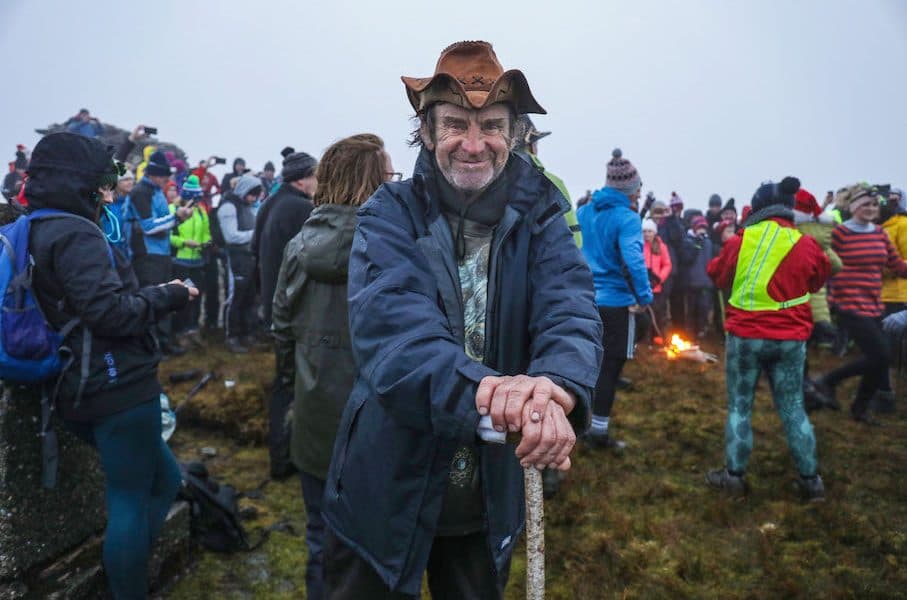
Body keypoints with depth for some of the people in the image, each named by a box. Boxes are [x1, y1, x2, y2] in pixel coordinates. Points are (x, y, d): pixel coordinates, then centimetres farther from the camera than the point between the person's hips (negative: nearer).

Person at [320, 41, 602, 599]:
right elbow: (389, 323, -28)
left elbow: (571, 309, -20)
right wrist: (483, 389, -46)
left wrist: (557, 388, -43)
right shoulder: (390, 214, -12)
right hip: (389, 491, -2)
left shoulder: (540, 216, -5)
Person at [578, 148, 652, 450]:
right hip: (616, 301, -6)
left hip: (586, 298, 6)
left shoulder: (586, 211, 5)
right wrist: (645, 297, -17)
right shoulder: (627, 218, -15)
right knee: (610, 366, 5)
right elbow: (633, 260, -27)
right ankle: (599, 430, 13)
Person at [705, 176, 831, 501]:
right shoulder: (807, 245, -2)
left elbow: (717, 274, 9)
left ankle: (734, 475, 14)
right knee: (793, 408, 12)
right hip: (791, 339, 2)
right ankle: (811, 480, 20)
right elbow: (819, 280, 16)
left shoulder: (741, 241, -7)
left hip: (746, 335, -2)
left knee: (740, 406, 8)